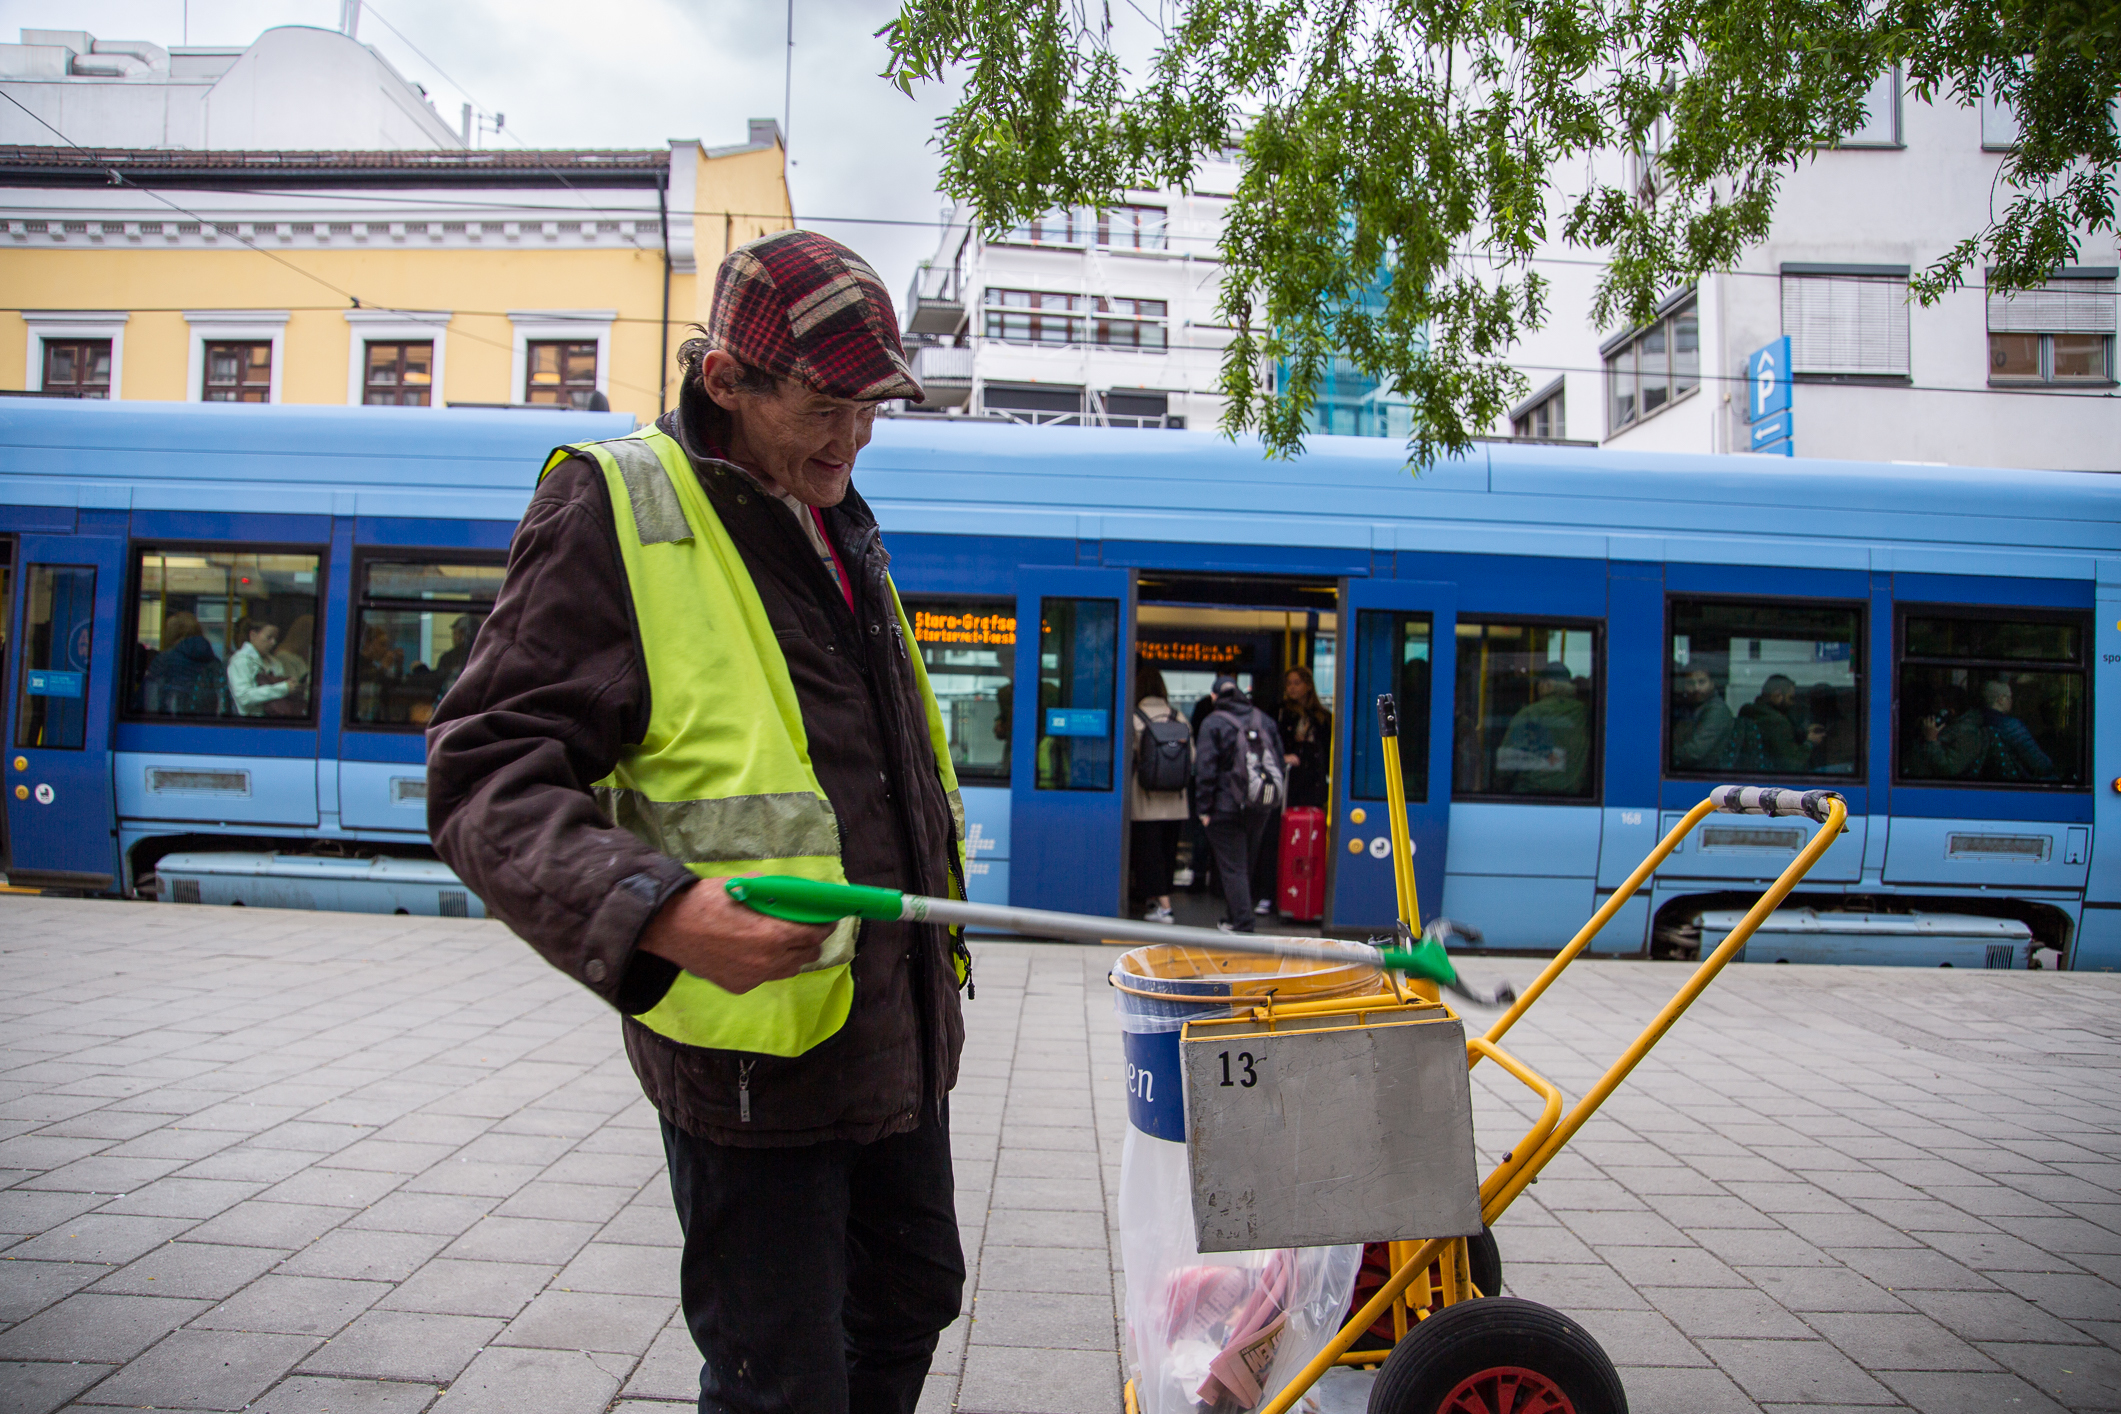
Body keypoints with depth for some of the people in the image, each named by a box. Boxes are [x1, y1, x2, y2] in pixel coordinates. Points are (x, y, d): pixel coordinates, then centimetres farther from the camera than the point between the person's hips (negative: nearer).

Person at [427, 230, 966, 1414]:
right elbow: (487, 777, -17)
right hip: (757, 1047, -8)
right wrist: (656, 910, -32)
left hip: (902, 1035, 9)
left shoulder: (844, 528, 14)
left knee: (912, 1298, 24)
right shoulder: (616, 511, -10)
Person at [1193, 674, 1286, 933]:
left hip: (1227, 807, -5)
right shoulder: (1265, 720, 7)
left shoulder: (1212, 723, -9)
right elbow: (1280, 763, 10)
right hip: (1262, 807, 5)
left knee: (1232, 866, 0)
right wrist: (1274, 799, 15)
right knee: (1247, 862, 19)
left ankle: (1241, 922, -4)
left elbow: (1205, 769, -13)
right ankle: (1243, 908, 29)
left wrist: (1204, 808, -8)